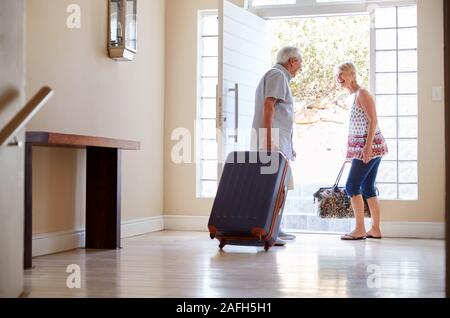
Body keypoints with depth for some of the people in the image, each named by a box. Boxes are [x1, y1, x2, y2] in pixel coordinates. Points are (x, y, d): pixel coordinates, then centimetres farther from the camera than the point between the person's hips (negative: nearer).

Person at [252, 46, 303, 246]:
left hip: (279, 141, 10)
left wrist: (289, 146, 29)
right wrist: (269, 139, -25)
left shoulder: (281, 77, 27)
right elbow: (268, 105, -17)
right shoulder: (278, 75, -5)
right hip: (273, 140, -10)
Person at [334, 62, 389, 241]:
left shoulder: (361, 93, -10)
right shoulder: (353, 96, 17)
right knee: (368, 188, 10)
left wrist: (368, 145, -24)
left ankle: (360, 230, -4)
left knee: (352, 187, -9)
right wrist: (351, 151, 25)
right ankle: (375, 229, 14)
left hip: (368, 147, -9)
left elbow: (373, 120, -17)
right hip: (362, 148, 9)